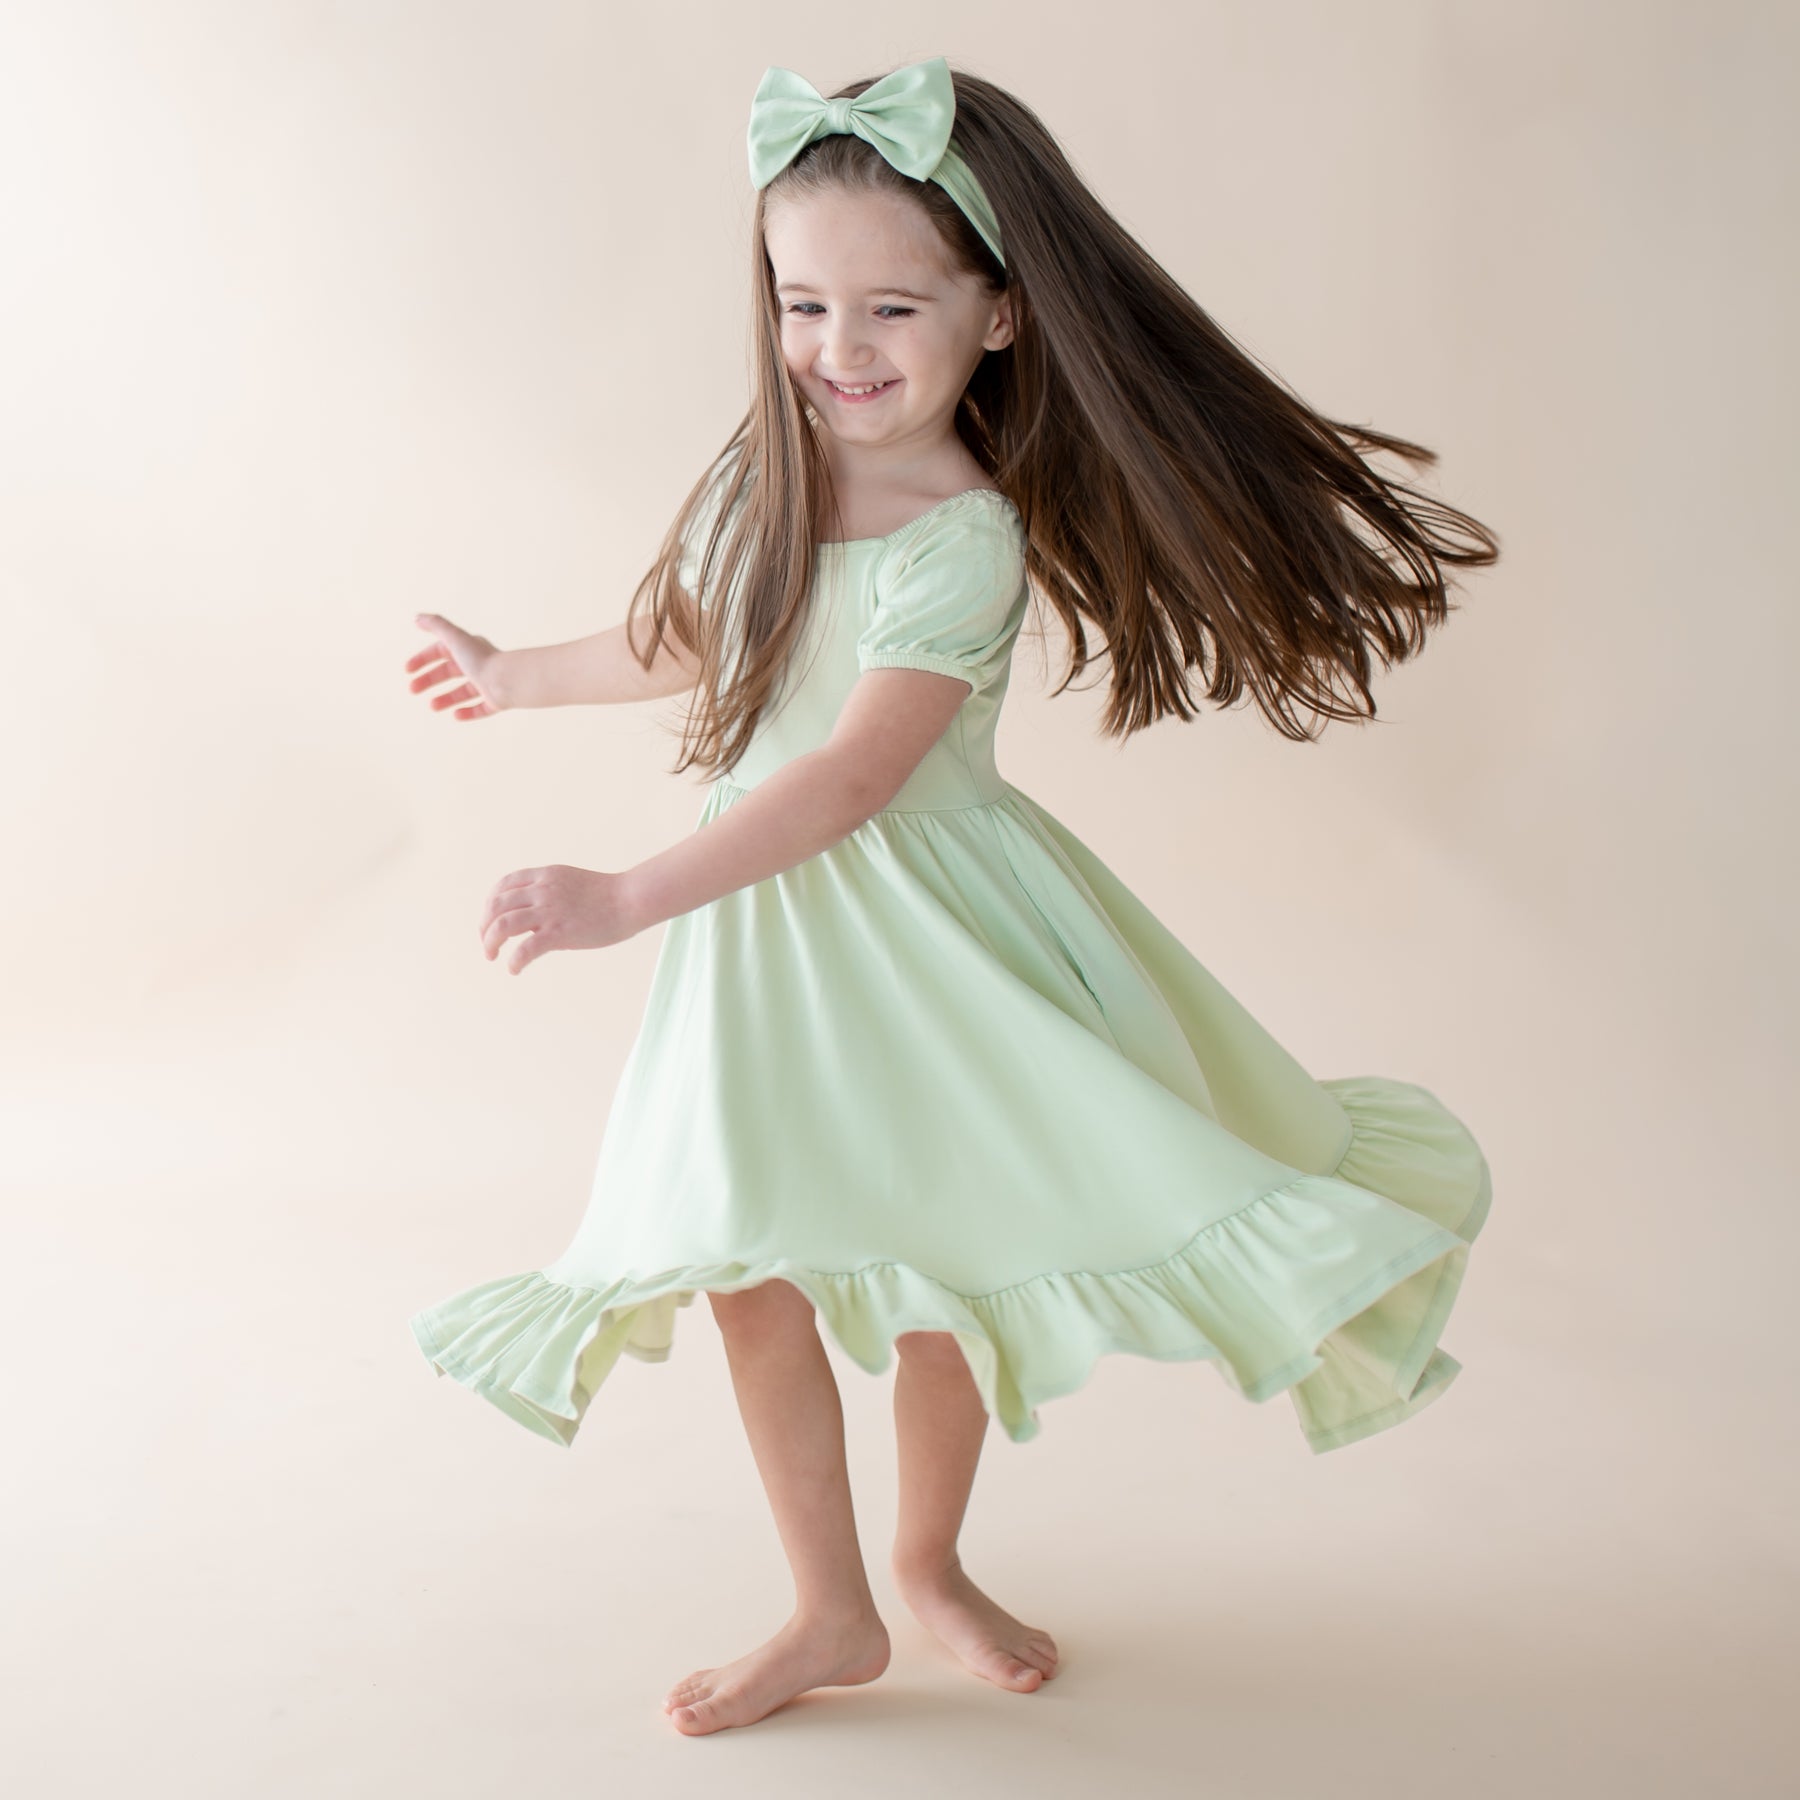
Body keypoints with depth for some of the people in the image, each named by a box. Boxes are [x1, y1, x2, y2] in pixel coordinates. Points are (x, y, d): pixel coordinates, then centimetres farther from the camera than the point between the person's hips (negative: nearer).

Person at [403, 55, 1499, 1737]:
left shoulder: (967, 538, -22)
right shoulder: (759, 481, -2)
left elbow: (852, 775, -30)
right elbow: (691, 642, 19)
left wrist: (623, 896, -36)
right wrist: (521, 676, 34)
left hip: (926, 930, -5)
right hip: (755, 931, 5)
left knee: (947, 1262, 9)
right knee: (753, 1270, 4)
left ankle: (930, 1555, 36)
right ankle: (830, 1611, 21)